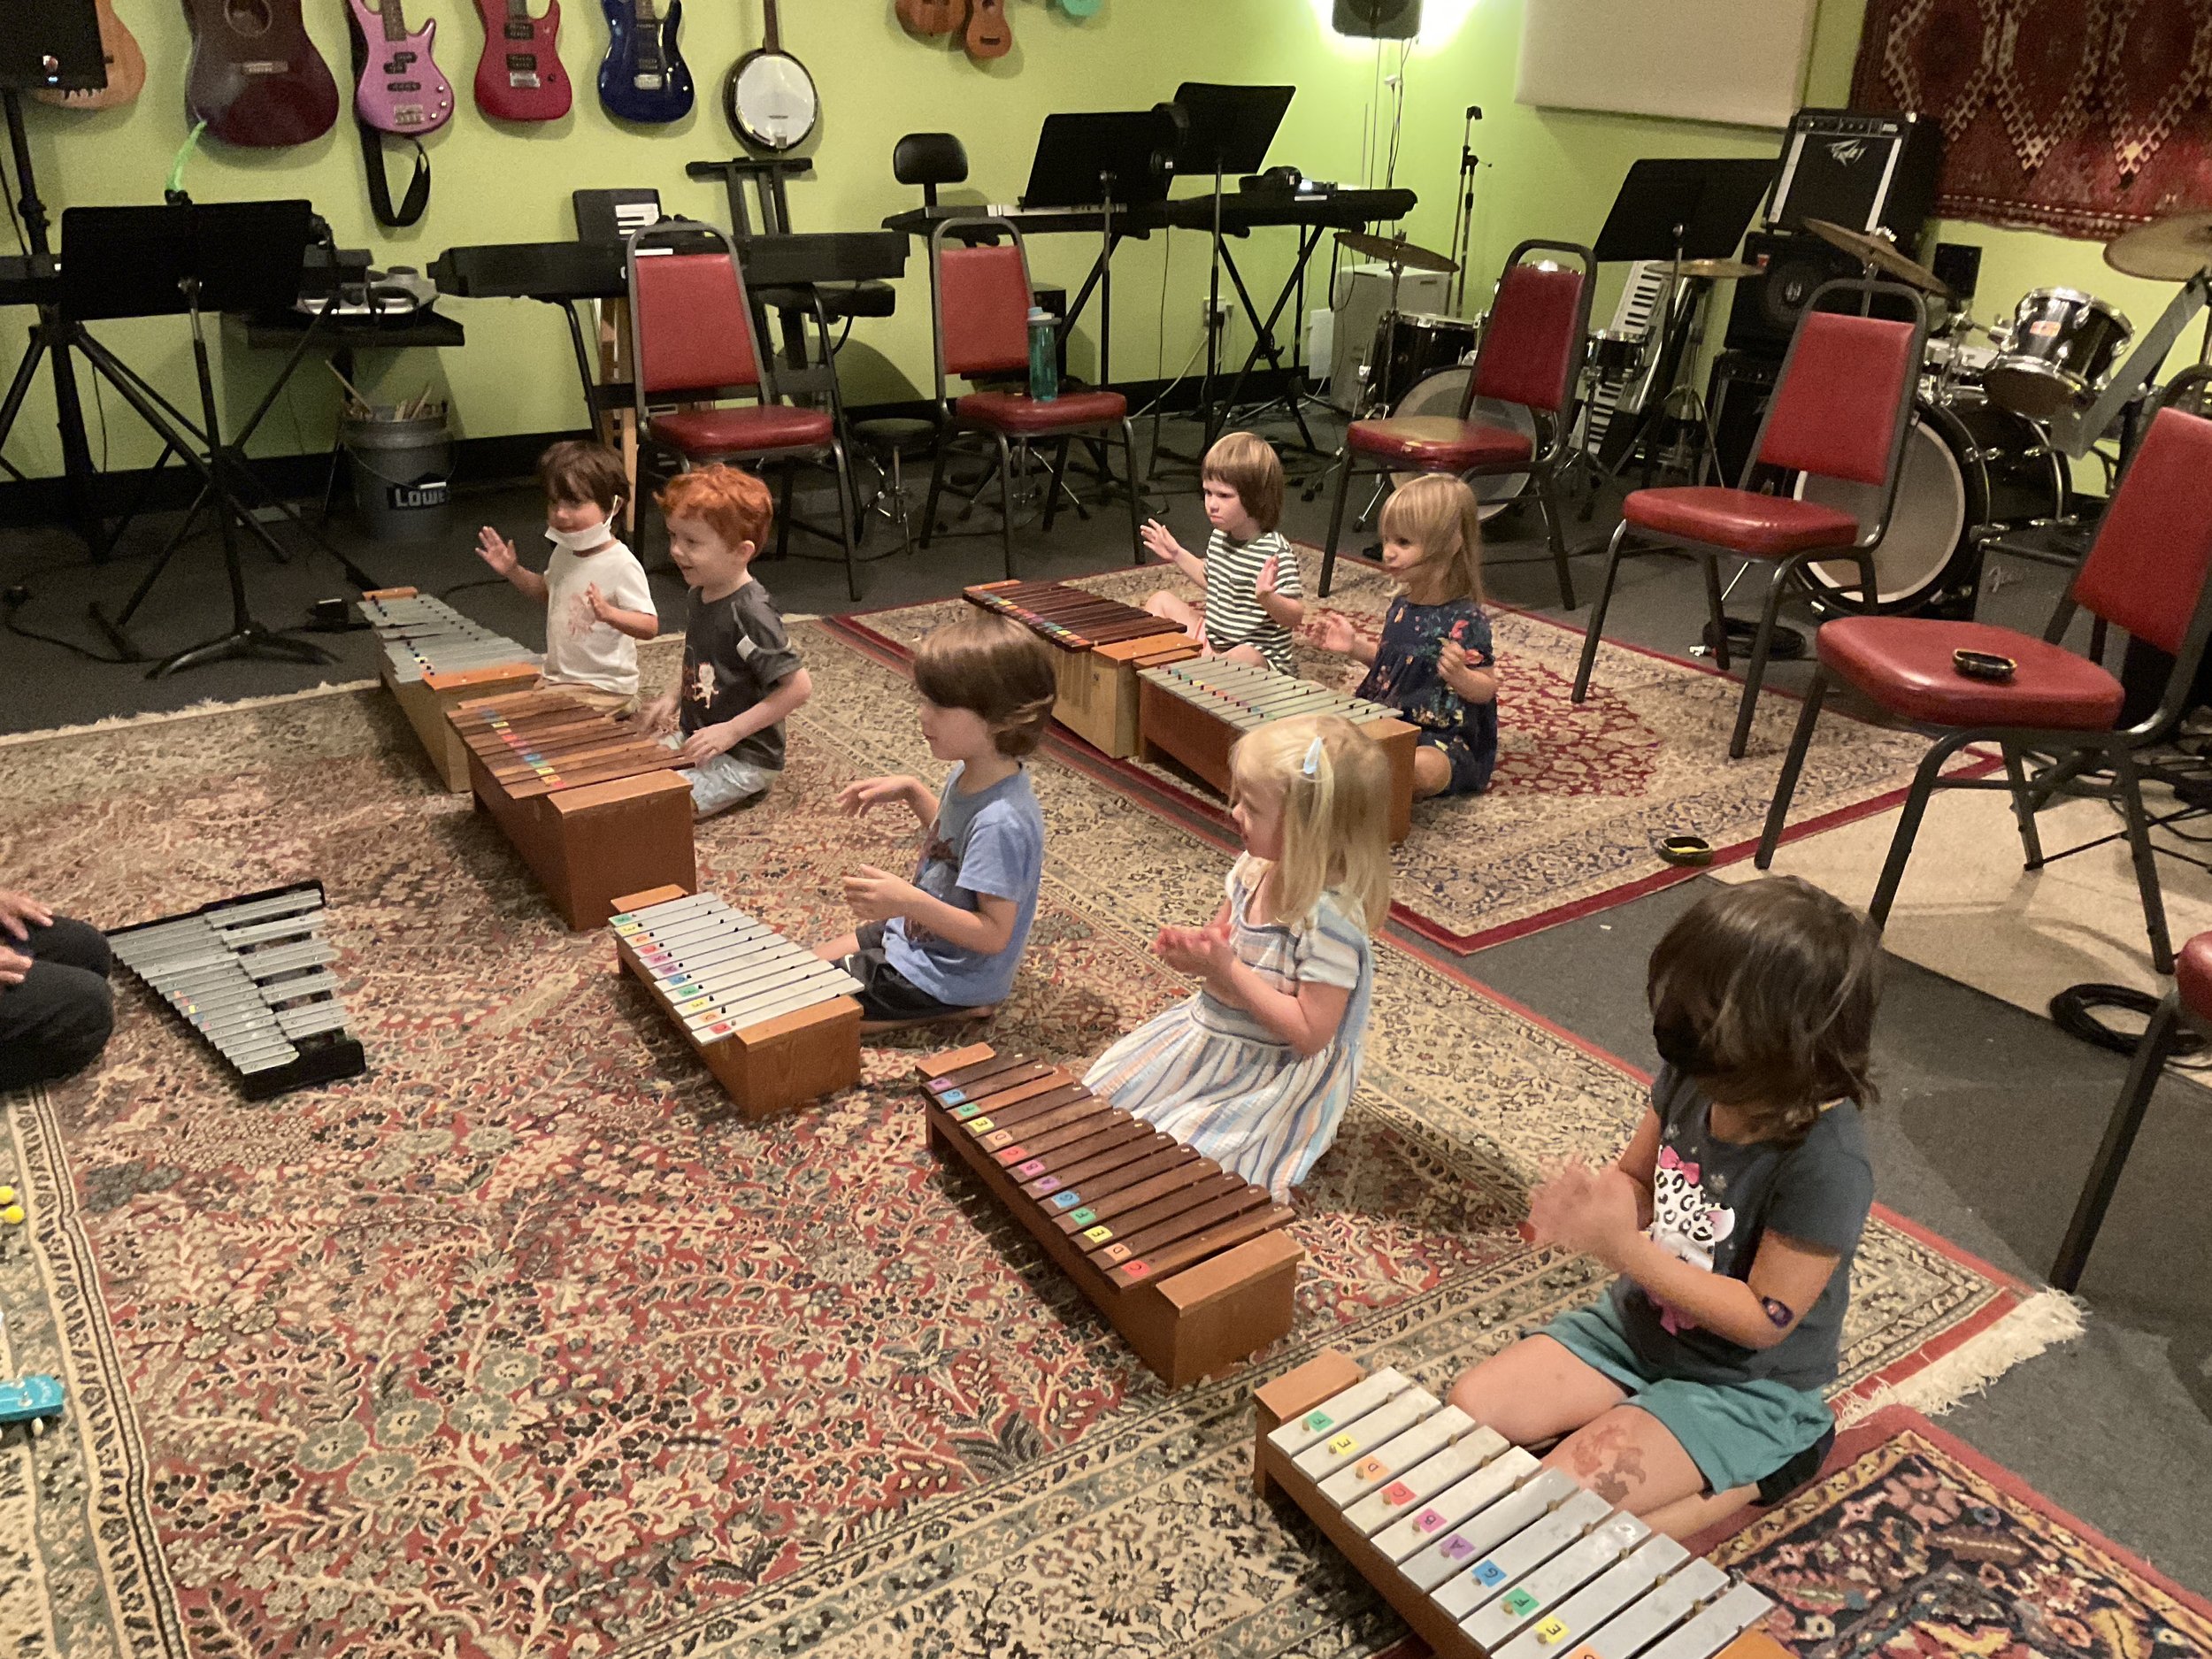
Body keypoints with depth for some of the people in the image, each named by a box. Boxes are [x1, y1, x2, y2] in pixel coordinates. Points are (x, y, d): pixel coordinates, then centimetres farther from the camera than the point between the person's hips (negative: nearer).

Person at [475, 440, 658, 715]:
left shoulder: (622, 565, -21)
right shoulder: (564, 553, 4)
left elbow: (650, 627, -25)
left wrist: (609, 613, -42)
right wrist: (513, 571, 10)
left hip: (604, 689, -8)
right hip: (556, 678, 8)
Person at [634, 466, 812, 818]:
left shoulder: (750, 613, -24)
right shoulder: (698, 596, 4)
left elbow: (798, 686, -25)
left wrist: (731, 731, -22)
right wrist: (673, 699, 6)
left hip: (743, 759, -9)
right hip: (691, 739, 9)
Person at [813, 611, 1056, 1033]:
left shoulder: (1001, 821, -33)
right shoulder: (969, 774, -5)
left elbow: (994, 934, -30)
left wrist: (910, 902, -38)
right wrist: (912, 793, 4)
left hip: (943, 978, -10)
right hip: (913, 934, 10)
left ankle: (958, 1011, -1)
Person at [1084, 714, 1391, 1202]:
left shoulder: (1331, 916, -30)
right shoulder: (1255, 869, -7)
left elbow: (1309, 1033, -29)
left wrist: (1231, 971, -30)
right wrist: (1194, 947, -12)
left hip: (1282, 1069, -8)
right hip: (1211, 1029, 8)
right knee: (1108, 1088, 8)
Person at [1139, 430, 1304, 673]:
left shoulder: (1276, 553, -23)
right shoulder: (1220, 538, 3)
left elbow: (1295, 617, -25)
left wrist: (1266, 596, -43)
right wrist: (1178, 555, 18)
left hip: (1257, 655, -9)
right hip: (1213, 640, 9)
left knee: (1243, 658, -42)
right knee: (1161, 601, 13)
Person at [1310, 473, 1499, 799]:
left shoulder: (1465, 621, -17)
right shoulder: (1403, 606, 6)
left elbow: (1486, 690, -14)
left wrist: (1459, 676, -35)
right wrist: (1355, 646, 6)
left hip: (1444, 738, -8)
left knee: (1423, 769, -37)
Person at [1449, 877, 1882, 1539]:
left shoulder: (1826, 1166, -31)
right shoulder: (1690, 1079, -13)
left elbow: (1765, 1319, -23)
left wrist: (1624, 1248, -28)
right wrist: (1586, 1199, -20)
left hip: (1741, 1386, -6)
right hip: (1639, 1323, 7)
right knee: (1467, 1408, -3)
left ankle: (1749, 1479, 2)